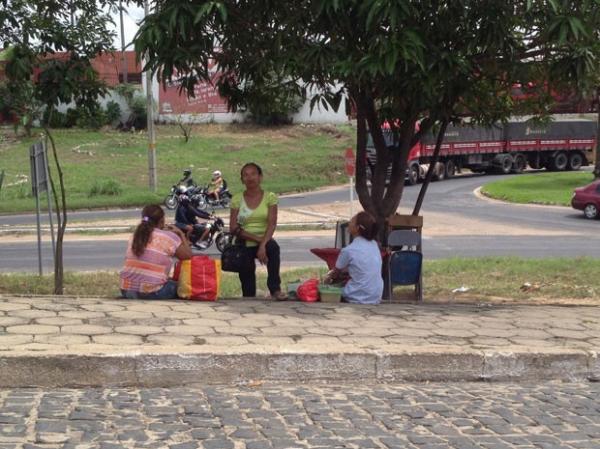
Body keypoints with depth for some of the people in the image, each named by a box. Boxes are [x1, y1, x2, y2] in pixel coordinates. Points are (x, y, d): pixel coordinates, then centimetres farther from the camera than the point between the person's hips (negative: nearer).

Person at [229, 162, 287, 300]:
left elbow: (272, 224, -11)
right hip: (244, 245, 2)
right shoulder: (237, 199, 2)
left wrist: (263, 244, -28)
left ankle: (275, 289, -30)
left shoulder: (269, 197, 0)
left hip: (263, 241, -2)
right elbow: (233, 228, -6)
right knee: (246, 277, -12)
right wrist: (257, 238, -18)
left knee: (273, 247, -34)